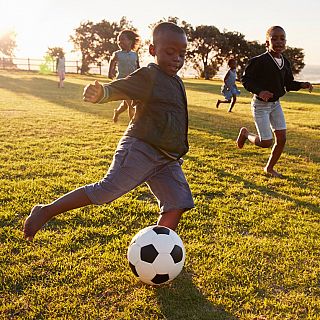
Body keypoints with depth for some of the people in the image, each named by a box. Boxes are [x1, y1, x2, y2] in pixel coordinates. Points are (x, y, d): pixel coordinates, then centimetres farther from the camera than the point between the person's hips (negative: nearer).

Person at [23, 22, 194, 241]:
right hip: (140, 149, -8)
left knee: (177, 205, -1)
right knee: (107, 190, -13)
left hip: (167, 160, 8)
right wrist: (100, 94, -43)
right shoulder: (148, 76, -8)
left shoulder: (177, 82, 17)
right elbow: (116, 89, -20)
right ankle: (45, 212, 0)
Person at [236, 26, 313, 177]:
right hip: (260, 105, -6)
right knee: (266, 142, -8)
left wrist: (302, 85, -9)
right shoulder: (258, 61, -20)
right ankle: (245, 133, 23)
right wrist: (259, 91, -30)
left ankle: (269, 168, 25)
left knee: (281, 139, 5)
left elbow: (288, 84, 11)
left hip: (276, 104, 7)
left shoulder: (285, 63, 1)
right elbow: (245, 79, -15)